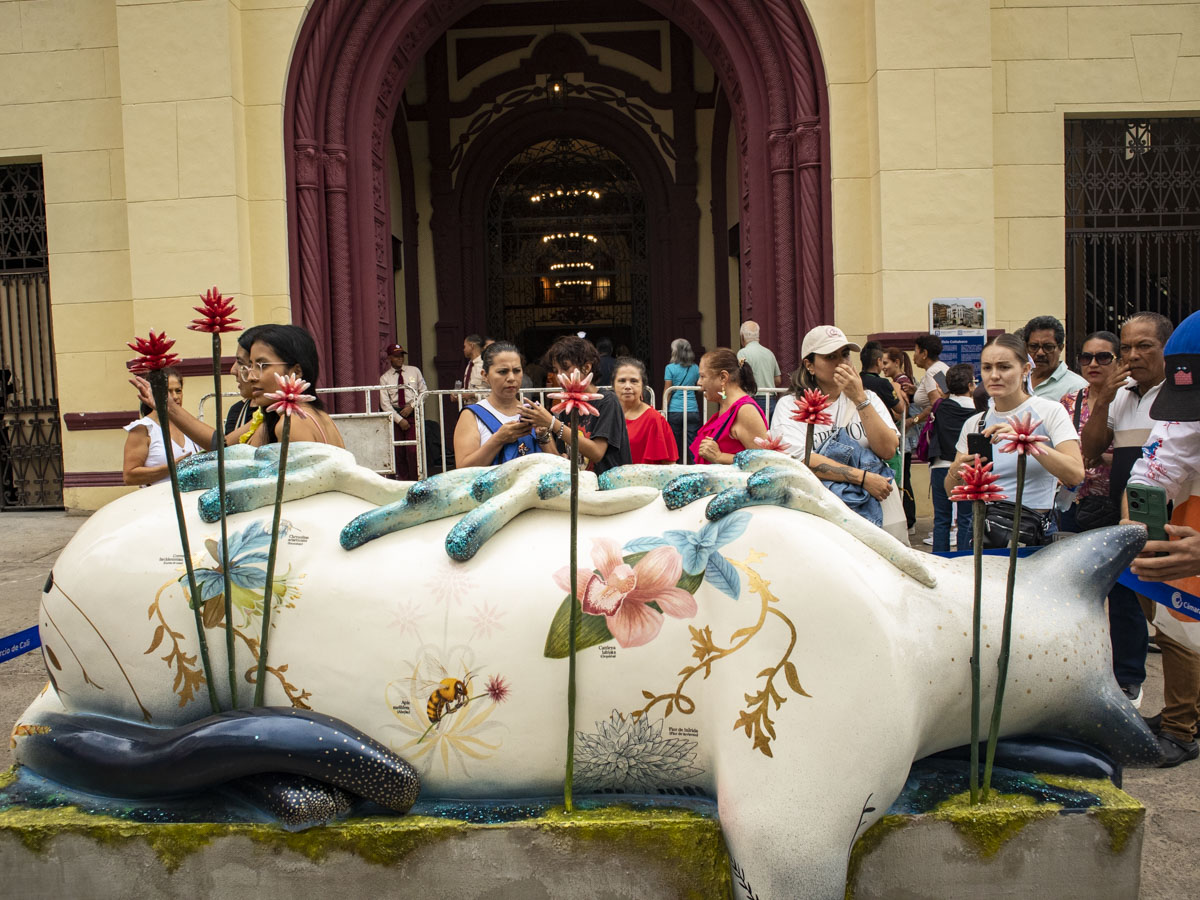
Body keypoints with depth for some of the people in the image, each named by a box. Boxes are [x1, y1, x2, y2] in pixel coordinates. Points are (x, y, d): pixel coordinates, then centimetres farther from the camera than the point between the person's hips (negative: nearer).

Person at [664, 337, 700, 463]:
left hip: (674, 410, -2)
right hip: (693, 410, 3)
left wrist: (664, 408, 2)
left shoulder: (670, 368, -3)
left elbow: (667, 390, -3)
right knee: (693, 443, 1)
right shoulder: (695, 368, 7)